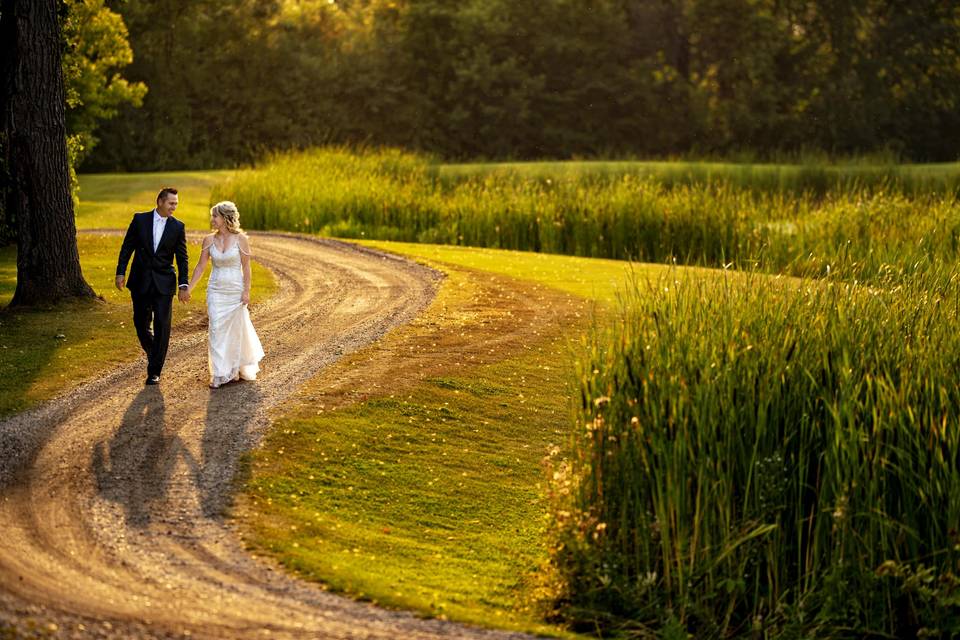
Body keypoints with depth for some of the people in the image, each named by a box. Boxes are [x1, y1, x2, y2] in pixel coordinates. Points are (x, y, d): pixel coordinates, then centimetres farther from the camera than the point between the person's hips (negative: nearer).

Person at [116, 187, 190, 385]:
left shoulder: (178, 227, 0)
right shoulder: (140, 220, 0)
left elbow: (182, 258, 2)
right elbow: (127, 247, 4)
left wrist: (183, 285, -4)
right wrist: (120, 272, -3)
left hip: (164, 282, -1)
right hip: (140, 282, 1)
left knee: (162, 326, -5)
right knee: (141, 324, 7)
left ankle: (154, 371, 1)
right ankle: (153, 353, 34)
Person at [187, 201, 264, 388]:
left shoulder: (240, 238, -8)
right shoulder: (209, 240, 1)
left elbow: (246, 267, -6)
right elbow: (200, 266, 6)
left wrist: (246, 291, -10)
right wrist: (188, 288, 3)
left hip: (235, 291, -2)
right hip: (216, 290, 2)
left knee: (236, 329, 8)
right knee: (216, 330, -4)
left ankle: (235, 370, 27)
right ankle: (219, 375, -1)